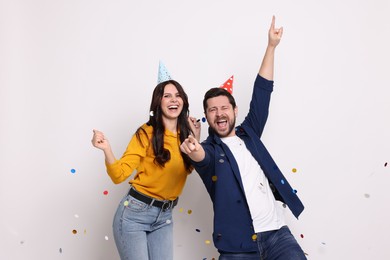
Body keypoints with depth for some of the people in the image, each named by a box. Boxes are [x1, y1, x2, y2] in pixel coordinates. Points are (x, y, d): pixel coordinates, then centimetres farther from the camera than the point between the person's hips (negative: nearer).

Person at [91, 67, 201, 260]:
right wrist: (106, 149, -30)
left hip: (164, 217, 5)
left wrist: (195, 138, 4)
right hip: (134, 212, -5)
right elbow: (119, 174, -13)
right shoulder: (147, 133, -10)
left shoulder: (185, 134, 4)